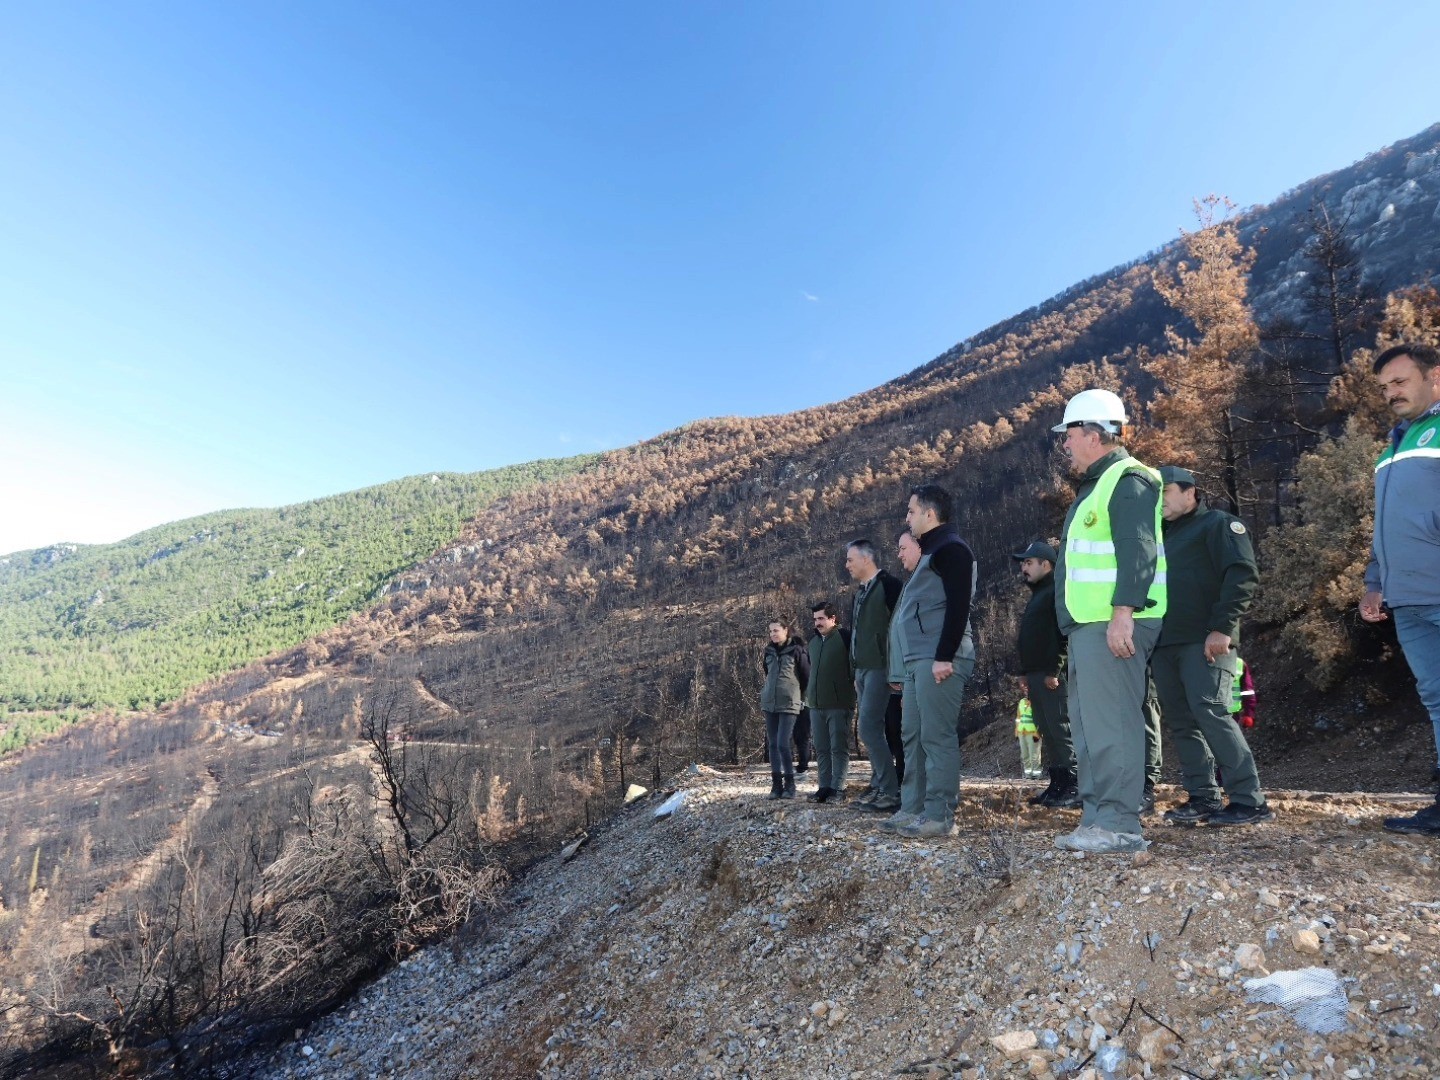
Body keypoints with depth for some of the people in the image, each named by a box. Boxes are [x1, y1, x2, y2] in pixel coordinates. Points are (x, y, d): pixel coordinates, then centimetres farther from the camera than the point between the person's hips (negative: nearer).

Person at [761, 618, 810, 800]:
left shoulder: (797, 650, -7)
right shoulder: (769, 651, 10)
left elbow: (807, 676, -2)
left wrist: (801, 695, 7)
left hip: (789, 704, -6)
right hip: (769, 703, 6)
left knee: (783, 744, -12)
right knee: (772, 744, 5)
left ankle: (789, 784, 1)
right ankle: (776, 784, 11)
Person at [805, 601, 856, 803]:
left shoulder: (845, 637, -6)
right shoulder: (814, 642, 18)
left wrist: (852, 682, -7)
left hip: (839, 704, -7)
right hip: (816, 705, 7)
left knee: (839, 748, -3)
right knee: (821, 749, 9)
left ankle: (838, 789, 1)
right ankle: (824, 787, 15)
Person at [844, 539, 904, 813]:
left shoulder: (888, 584, -9)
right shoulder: (861, 592, 18)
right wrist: (857, 674, 22)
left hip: (880, 668, -9)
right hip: (863, 668, 9)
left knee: (869, 729, -14)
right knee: (873, 730, 10)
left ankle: (892, 792, -9)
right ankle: (878, 787, 16)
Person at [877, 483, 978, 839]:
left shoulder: (950, 548, -7)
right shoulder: (932, 551, 24)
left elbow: (958, 606, -17)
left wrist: (943, 657, -22)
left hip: (938, 659, -10)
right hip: (918, 660, 11)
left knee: (937, 736, -8)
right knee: (912, 735, 11)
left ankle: (939, 816, -2)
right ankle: (913, 809, 18)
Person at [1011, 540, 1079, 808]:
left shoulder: (1059, 592, -7)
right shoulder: (1036, 596, 23)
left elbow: (1066, 634, -17)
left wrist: (1054, 671, -20)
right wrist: (1025, 673, 18)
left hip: (1053, 676, -10)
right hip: (1036, 675, 10)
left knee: (1062, 731, -8)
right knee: (1048, 733, 10)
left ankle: (1074, 788, -4)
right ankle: (1057, 785, 15)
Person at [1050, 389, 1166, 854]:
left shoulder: (1126, 480, -9)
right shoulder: (1096, 486, 23)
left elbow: (1138, 553, -20)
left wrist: (1123, 614, -26)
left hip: (1112, 625, -11)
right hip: (1088, 626, 11)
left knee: (1111, 724, -9)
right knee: (1088, 725, 13)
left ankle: (1120, 824, -2)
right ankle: (1096, 817, 20)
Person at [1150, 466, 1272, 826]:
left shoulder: (1218, 524, 2)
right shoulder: (1162, 535, 24)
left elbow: (1244, 576, -10)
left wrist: (1222, 627, -18)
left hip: (1204, 642, -7)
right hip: (1164, 644, 8)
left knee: (1209, 712, -15)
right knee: (1180, 722, 6)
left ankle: (1250, 801, -8)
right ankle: (1202, 798, 13)